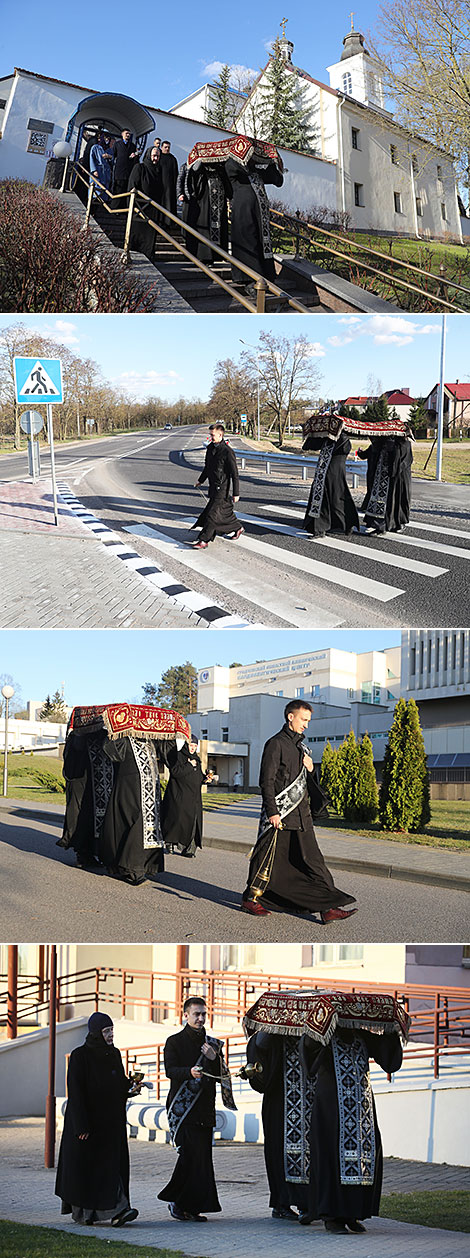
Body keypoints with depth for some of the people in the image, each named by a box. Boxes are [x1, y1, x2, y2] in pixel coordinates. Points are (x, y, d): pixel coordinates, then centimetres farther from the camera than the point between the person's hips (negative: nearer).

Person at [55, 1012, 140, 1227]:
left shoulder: (114, 1054, 10)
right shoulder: (80, 1056, -10)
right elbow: (75, 1091, -14)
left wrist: (131, 1087, -5)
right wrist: (82, 1125, -19)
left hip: (111, 1121, 6)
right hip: (87, 1119, -6)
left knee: (112, 1164, -1)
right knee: (85, 1165, -1)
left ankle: (114, 1211, -2)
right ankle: (82, 1211, 6)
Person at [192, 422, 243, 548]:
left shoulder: (227, 452, -18)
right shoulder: (210, 448, 6)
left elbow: (235, 474, -15)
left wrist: (236, 493, -14)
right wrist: (201, 480, 30)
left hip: (222, 488, -8)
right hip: (213, 486, 8)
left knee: (212, 513, -11)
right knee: (226, 511, 20)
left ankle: (203, 540, -11)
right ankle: (238, 528, 41)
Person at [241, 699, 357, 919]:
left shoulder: (300, 747, 18)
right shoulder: (276, 744, -8)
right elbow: (266, 781, -13)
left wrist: (310, 769, 4)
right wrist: (272, 812, -18)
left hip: (301, 814, 8)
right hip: (280, 814, -8)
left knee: (312, 860, 1)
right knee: (268, 859, 2)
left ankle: (327, 908, -4)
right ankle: (251, 899, 18)